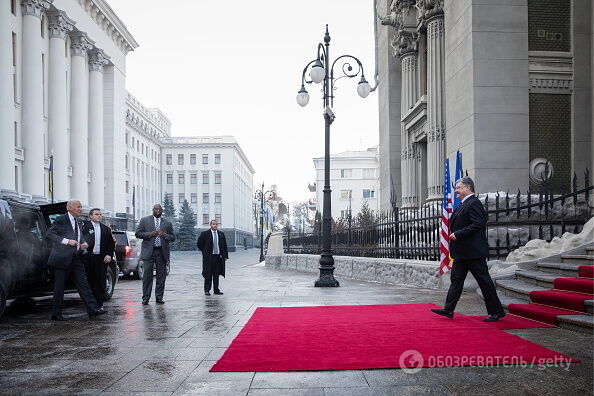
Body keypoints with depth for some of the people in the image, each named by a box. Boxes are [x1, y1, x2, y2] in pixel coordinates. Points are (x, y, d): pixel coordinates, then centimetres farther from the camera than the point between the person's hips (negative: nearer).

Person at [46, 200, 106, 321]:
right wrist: (67, 241, -22)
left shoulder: (78, 222, 17)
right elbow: (49, 234, -15)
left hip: (76, 258, 7)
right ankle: (56, 314, 12)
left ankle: (93, 309, -2)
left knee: (83, 284, 1)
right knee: (59, 287, 2)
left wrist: (83, 245, 6)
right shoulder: (61, 220, -7)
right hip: (62, 258, -7)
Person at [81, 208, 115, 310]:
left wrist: (109, 255, 2)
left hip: (102, 258, 3)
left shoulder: (106, 229, 14)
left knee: (101, 282, 4)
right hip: (89, 257, -3)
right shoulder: (85, 227, 2)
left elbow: (111, 244, 13)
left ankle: (99, 304, 10)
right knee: (89, 281, 1)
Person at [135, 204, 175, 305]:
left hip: (162, 252, 2)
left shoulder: (168, 223, 13)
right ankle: (146, 298, 3)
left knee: (161, 276, 3)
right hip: (149, 251, -2)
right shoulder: (144, 220, 8)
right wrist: (149, 234, -12)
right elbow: (138, 233, 3)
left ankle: (159, 297, 11)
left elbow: (173, 237, 13)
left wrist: (165, 235, -8)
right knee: (147, 275, -3)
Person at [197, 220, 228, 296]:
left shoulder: (221, 234, 9)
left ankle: (216, 290, 14)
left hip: (218, 257, 4)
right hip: (209, 257, -3)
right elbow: (199, 244, 3)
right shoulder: (204, 234, -2)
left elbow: (224, 245, 12)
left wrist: (225, 255, 7)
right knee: (208, 275, 0)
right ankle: (207, 290, 6)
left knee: (216, 275, 8)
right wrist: (205, 252, 3)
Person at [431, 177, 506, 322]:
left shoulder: (473, 203, -15)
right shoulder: (463, 204, 16)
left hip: (473, 251, -10)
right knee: (456, 279, 10)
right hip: (462, 252, 10)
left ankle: (496, 312, 9)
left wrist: (457, 234, -23)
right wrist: (454, 235, 8)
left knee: (484, 281, -1)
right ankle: (448, 310, 14)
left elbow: (478, 224, -25)